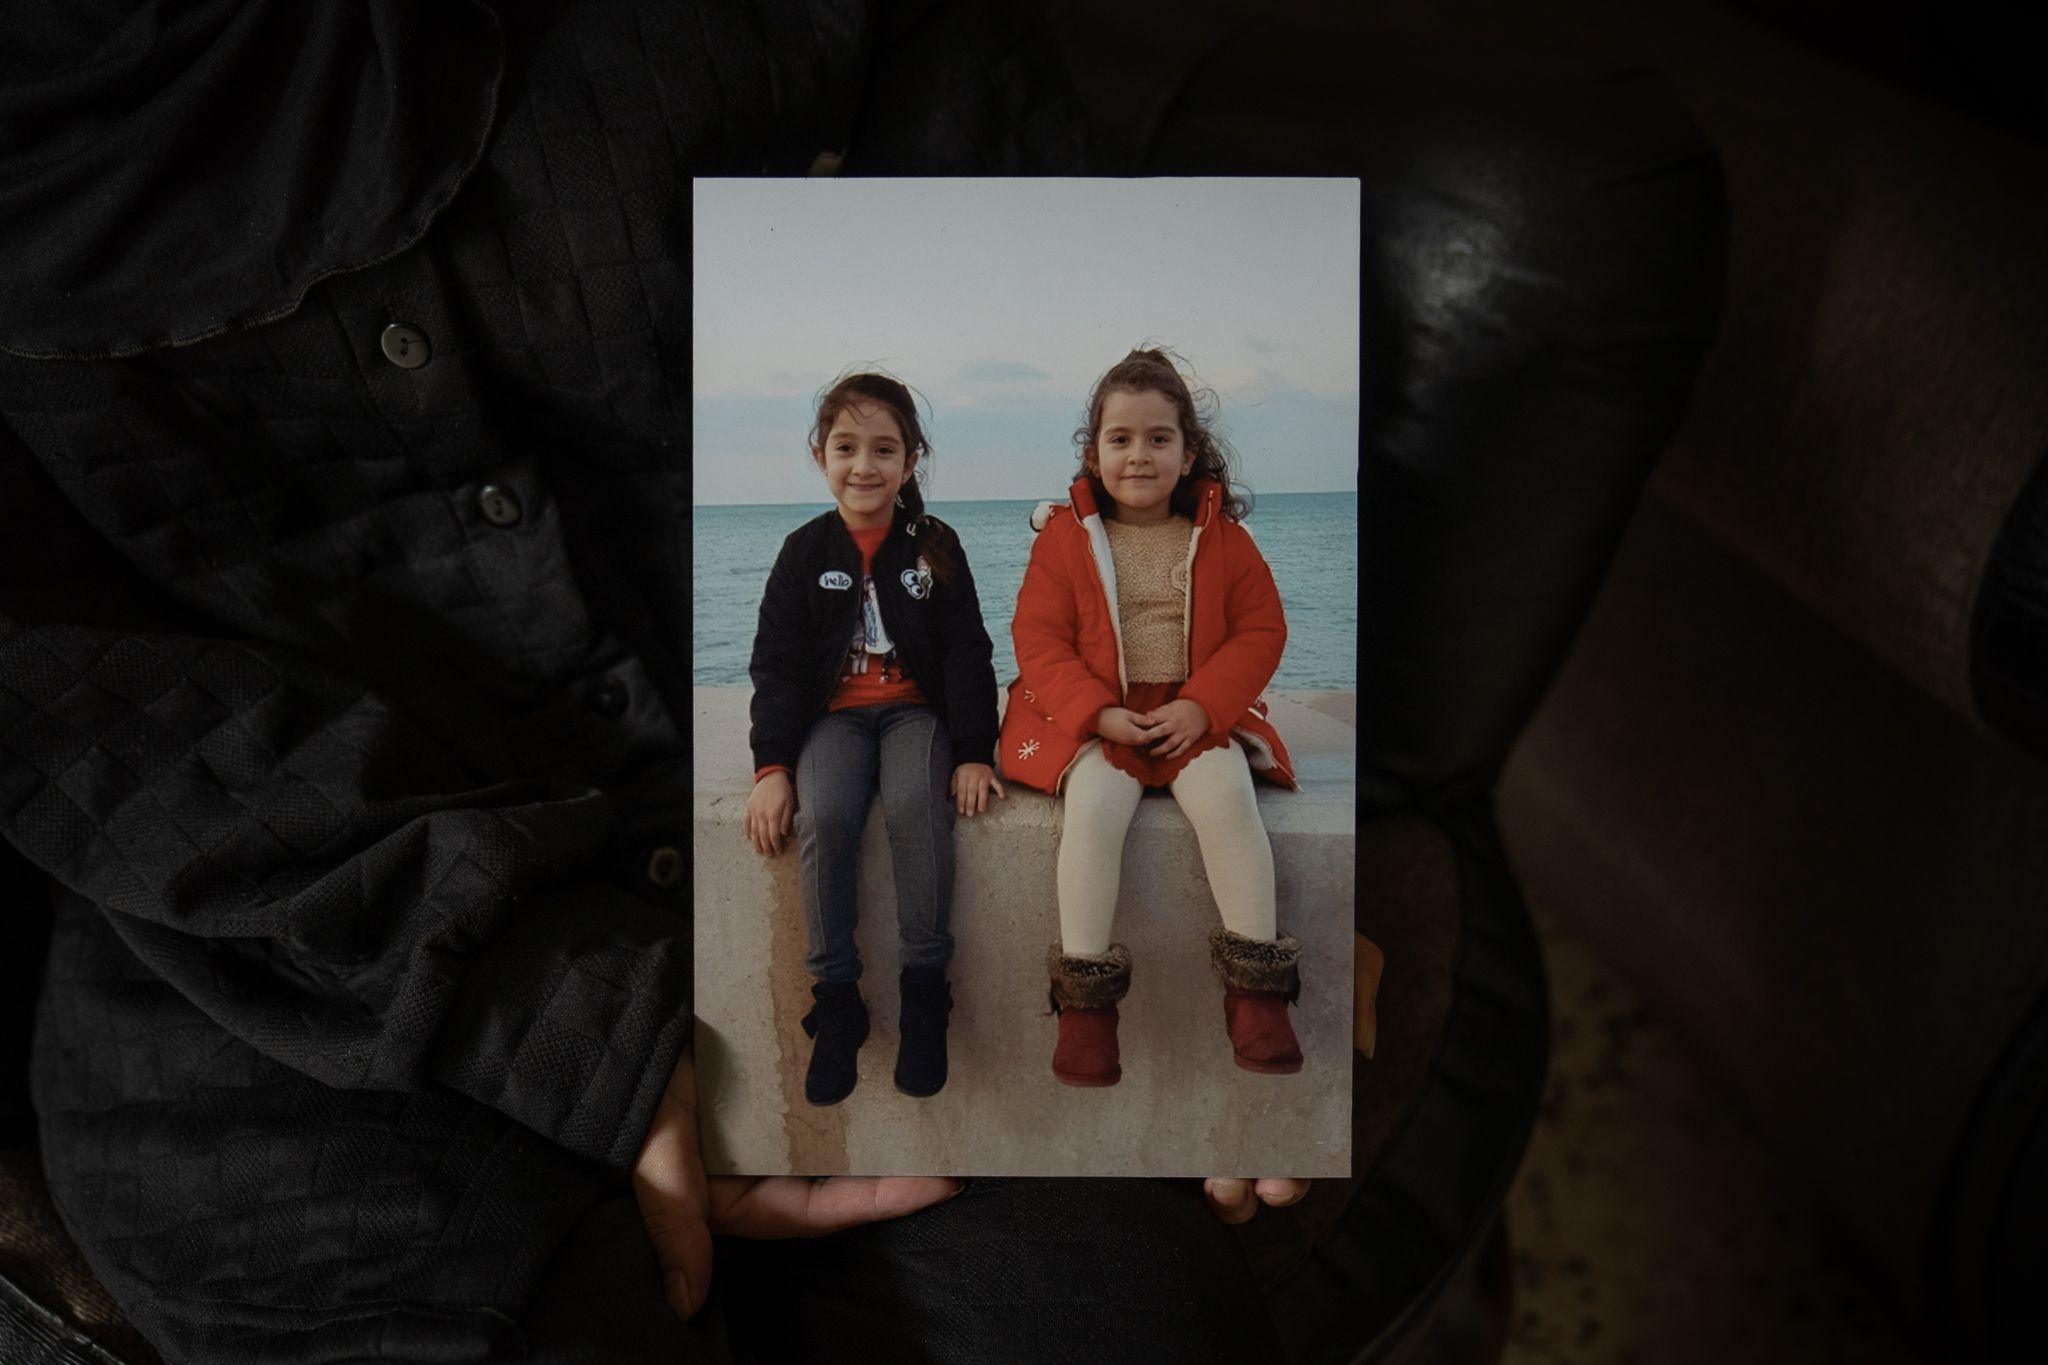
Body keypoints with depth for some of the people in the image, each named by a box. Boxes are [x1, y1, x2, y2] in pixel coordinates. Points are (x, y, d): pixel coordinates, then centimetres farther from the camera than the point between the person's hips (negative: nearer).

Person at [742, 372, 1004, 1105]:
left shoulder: (936, 546, 2)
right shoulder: (805, 550, 3)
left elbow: (967, 654, 1)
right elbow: (776, 663, 2)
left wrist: (974, 753, -10)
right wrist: (772, 767, -9)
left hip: (916, 708, -1)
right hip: (834, 714, 1)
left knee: (917, 806, -32)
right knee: (822, 817, -29)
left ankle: (925, 988, -17)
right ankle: (835, 999, -16)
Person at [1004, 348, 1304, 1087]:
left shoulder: (1221, 535, 5)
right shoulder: (1066, 535, 2)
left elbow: (1261, 629, 3)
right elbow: (1038, 637, -2)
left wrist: (1201, 706, -12)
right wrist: (1097, 713, -16)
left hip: (1196, 715, 1)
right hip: (1095, 718, -1)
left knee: (1226, 796, -27)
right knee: (1095, 803, -29)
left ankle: (1256, 990, -15)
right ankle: (1084, 1002, -18)